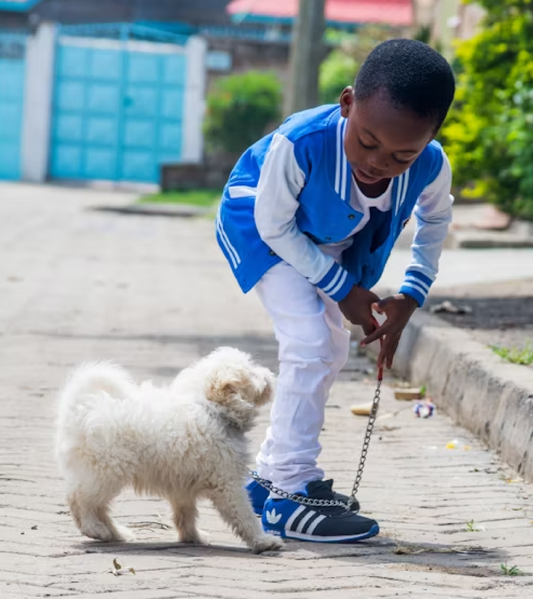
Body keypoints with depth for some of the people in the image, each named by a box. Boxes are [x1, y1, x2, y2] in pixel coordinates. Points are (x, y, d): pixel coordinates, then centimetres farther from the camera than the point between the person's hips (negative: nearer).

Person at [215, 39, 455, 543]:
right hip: (259, 225, -6)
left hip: (326, 242, 6)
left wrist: (412, 295, -10)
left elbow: (434, 220, -3)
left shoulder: (431, 166, -29)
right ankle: (290, 494, -13)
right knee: (309, 341, -20)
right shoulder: (299, 144, -44)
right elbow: (275, 226, -26)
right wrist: (343, 288, -21)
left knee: (330, 352, 14)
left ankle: (271, 475, 29)